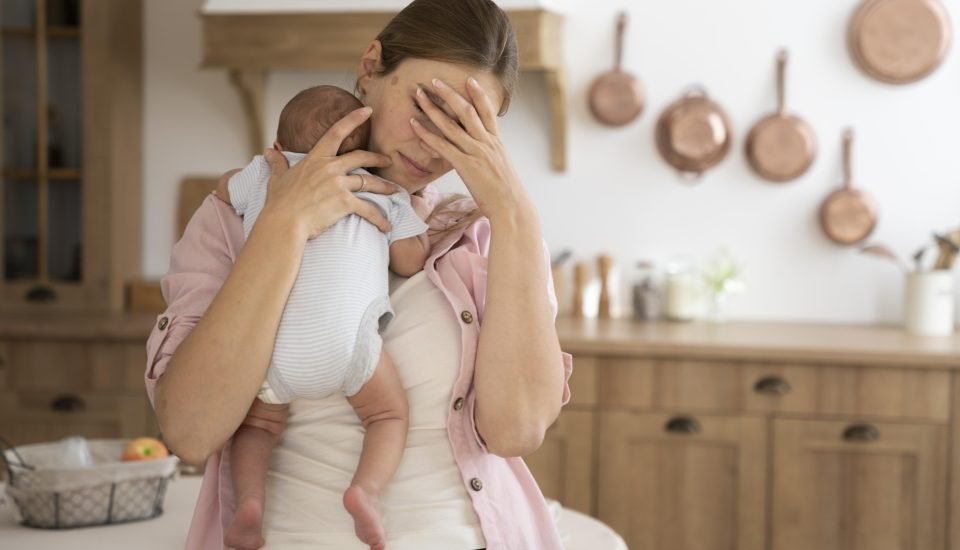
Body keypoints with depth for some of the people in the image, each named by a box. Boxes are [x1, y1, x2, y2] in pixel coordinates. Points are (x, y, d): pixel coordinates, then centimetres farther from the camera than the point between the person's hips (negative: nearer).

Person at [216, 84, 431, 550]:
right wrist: (409, 213, 38)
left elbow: (223, 196, 43)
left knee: (257, 418, 23)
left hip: (269, 348, 2)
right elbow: (412, 261, 20)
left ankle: (248, 496, -4)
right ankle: (366, 489, -12)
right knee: (389, 413, 16)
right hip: (344, 342, -2)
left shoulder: (263, 174, 24)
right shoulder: (383, 191, 21)